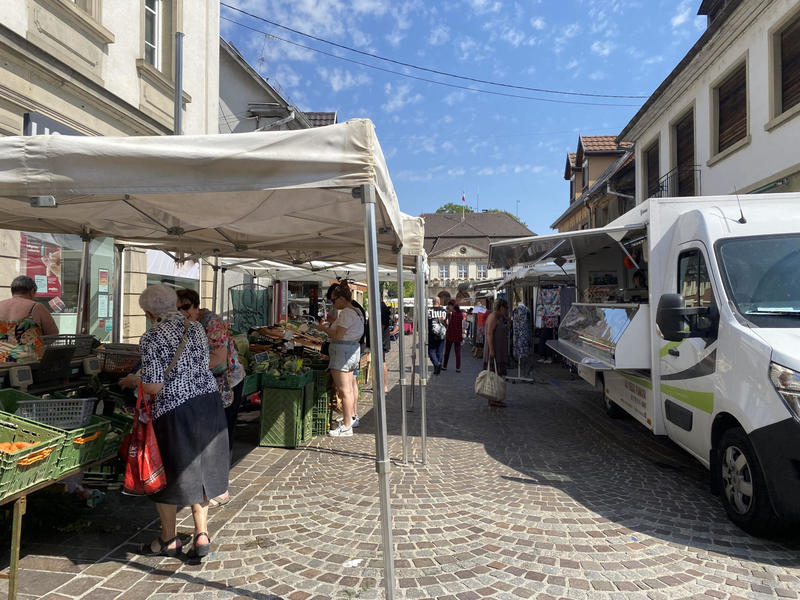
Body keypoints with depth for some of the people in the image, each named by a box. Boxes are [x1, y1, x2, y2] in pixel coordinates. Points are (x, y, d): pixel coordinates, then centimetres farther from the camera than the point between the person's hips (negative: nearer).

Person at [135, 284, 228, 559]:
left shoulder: (151, 339, -12)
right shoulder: (196, 327, 4)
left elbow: (154, 386, -16)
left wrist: (134, 382, 3)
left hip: (173, 410, -5)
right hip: (208, 402, 5)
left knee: (167, 473, 15)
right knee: (200, 469, 18)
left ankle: (169, 540, 30)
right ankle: (201, 534, 19)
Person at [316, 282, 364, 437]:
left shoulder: (346, 313, -18)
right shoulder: (357, 311, 13)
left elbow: (338, 335, -21)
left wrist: (324, 329, -6)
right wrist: (329, 327, 14)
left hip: (343, 350, -11)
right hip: (354, 349, 11)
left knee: (344, 389, -8)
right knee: (351, 385, 21)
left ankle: (347, 427, -4)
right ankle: (352, 417, 36)